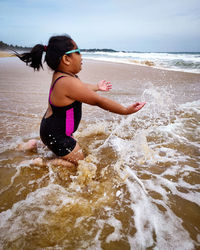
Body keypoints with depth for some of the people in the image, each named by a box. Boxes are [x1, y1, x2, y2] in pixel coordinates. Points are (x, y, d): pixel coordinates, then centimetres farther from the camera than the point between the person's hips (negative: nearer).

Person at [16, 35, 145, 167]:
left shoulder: (60, 74, -1)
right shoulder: (68, 82, -31)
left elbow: (81, 87, 19)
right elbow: (98, 101, -27)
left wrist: (97, 87, 32)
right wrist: (126, 110, -19)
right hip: (55, 135, -10)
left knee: (76, 148, 31)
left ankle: (36, 145, 31)